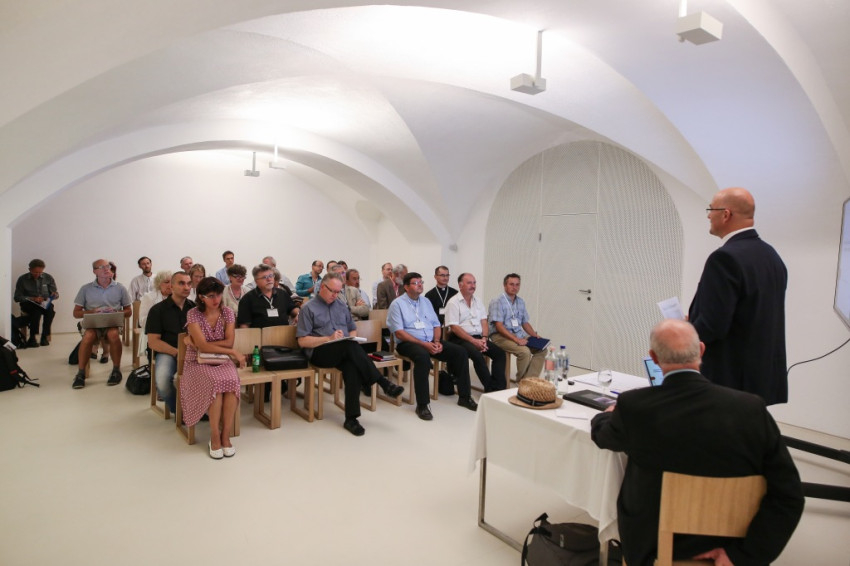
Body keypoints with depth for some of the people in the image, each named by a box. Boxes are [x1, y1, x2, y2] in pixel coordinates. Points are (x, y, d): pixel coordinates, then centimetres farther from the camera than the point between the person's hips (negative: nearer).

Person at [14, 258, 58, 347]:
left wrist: (54, 295, -16)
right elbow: (17, 297, 0)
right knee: (37, 311, -37)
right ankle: (32, 338, -29)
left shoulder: (48, 278, 6)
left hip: (45, 304, 2)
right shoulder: (22, 279, 2)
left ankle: (45, 336, -23)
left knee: (50, 310, -34)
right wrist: (33, 298, -16)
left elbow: (56, 294, 10)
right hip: (28, 304, -2)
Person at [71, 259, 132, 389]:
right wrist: (92, 312, -12)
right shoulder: (86, 289, 7)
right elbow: (76, 313, 8)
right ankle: (81, 373, -19)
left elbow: (128, 311, 11)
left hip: (113, 323, 0)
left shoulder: (120, 288, 7)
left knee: (113, 334, -35)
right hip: (92, 324, 1)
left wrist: (117, 313, -11)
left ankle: (116, 370, -18)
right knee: (88, 336, -33)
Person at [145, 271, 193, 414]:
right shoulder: (158, 310, 4)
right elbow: (153, 342, -2)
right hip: (167, 352, -2)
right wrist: (177, 353, -14)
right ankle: (177, 409, 0)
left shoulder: (194, 308, 13)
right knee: (163, 381, -33)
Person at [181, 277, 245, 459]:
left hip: (222, 360, 2)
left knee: (232, 381, -31)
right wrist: (233, 353, -20)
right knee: (216, 383, -34)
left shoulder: (227, 313, 2)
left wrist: (201, 343, -14)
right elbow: (202, 346, -17)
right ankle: (215, 437, -20)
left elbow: (229, 341, -6)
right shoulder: (193, 314, -8)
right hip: (198, 361, -2)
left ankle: (225, 436, -20)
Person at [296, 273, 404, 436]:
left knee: (352, 367, -33)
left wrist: (350, 337, 3)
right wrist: (329, 338, -14)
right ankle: (383, 382, -31)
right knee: (351, 346, -35)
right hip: (320, 352, -4)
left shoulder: (341, 307, 21)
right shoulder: (309, 308, 4)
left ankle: (351, 418, -33)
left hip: (344, 353, 4)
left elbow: (353, 330, 28)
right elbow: (302, 341, -3)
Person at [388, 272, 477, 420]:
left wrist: (436, 341, -5)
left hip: (431, 341, 6)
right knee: (423, 356, -39)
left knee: (460, 352, -11)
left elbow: (436, 324, 17)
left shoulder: (426, 302, 17)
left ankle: (464, 397, 0)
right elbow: (399, 332, -12)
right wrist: (423, 344, -19)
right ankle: (422, 405, -30)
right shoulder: (397, 304, -3)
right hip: (408, 343, -6)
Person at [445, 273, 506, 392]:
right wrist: (473, 341, -18)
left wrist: (484, 338, -8)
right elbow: (454, 327, -13)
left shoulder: (477, 301, 15)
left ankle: (498, 387, -15)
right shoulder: (453, 302, -6)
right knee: (477, 354, -32)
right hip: (461, 339, -7)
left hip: (478, 338, 7)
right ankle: (490, 388, -21)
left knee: (500, 353, -12)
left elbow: (484, 322, 12)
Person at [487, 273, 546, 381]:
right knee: (525, 351, -29)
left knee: (541, 349, -9)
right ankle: (521, 381, -8)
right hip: (500, 336, -8)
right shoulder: (497, 302, -9)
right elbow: (499, 326, -16)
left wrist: (535, 336, 3)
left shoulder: (521, 302, 14)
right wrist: (516, 339, -24)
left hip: (519, 335, 8)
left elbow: (525, 323, 21)